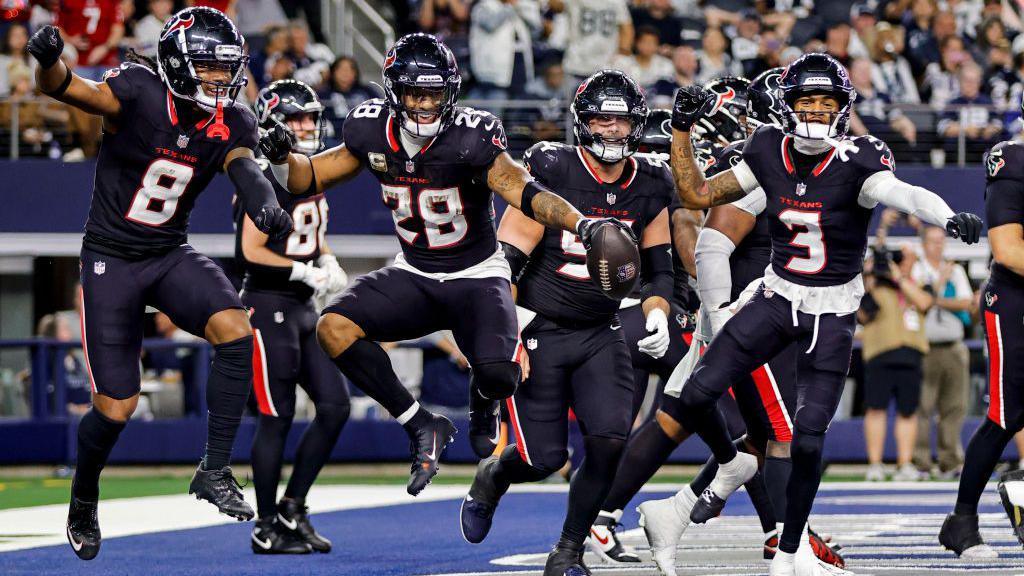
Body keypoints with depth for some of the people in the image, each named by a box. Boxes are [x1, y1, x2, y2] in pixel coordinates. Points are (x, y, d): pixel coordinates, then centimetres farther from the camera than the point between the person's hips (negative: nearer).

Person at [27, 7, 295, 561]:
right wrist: (49, 58, -54)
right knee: (116, 407, -2)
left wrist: (264, 204, -46)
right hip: (111, 261, -4)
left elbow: (242, 165, -22)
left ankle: (214, 471, -15)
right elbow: (63, 88, -29)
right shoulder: (138, 94, -18)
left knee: (234, 328, -25)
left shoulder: (230, 122, -5)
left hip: (172, 256, 4)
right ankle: (82, 503, 28)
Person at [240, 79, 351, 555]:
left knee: (334, 405, 5)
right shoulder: (265, 178, -14)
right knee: (276, 417, -4)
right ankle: (266, 528, 5)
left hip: (303, 309, 9)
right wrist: (307, 272, -18)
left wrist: (328, 263, 4)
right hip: (268, 306, -9)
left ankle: (292, 509, 14)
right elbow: (252, 251, -18)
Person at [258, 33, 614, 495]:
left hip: (477, 276, -4)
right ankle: (423, 428, -5)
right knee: (334, 327, -20)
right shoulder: (373, 132, -7)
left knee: (499, 374, -29)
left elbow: (522, 191, -32)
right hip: (414, 276, 4)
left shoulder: (469, 138, -21)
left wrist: (580, 223, -48)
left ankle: (483, 407, 15)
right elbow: (310, 178, 5)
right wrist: (282, 157, -17)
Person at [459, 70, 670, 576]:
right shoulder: (551, 170, -14)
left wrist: (657, 316, -8)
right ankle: (493, 476, 33)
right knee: (544, 457, -5)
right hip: (538, 330, -4)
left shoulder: (650, 188, 1)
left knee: (611, 441, -14)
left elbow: (658, 269, 12)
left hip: (601, 334, 4)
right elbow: (507, 260, -13)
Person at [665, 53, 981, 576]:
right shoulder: (769, 153, -4)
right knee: (695, 396, -5)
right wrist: (682, 128, -4)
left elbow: (905, 195, -38)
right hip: (777, 297, 4)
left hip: (832, 314, -4)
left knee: (807, 443, -7)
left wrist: (948, 218, -58)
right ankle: (732, 465, 28)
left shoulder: (855, 163, -18)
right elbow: (696, 195, 5)